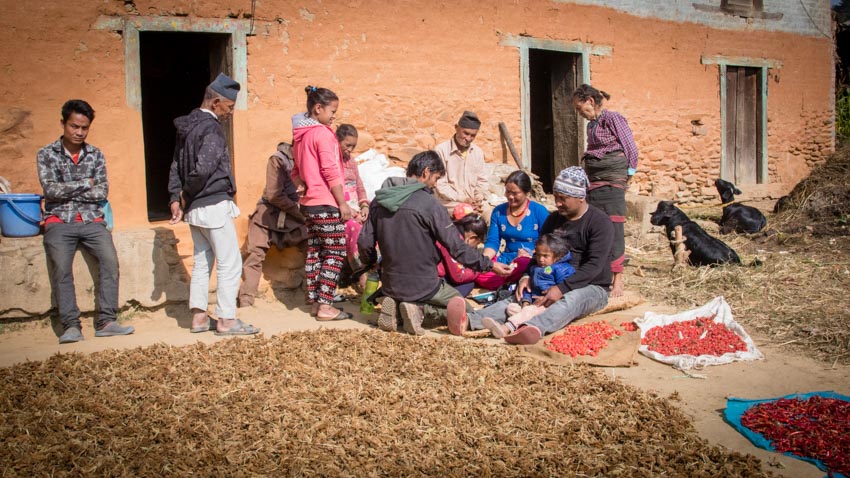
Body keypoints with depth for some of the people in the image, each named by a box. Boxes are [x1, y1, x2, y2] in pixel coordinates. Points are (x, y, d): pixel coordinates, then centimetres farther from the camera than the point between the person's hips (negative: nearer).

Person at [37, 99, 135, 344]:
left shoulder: (96, 155, 13)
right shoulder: (46, 154, 6)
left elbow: (102, 192, 2)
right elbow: (50, 189, -7)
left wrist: (67, 191, -4)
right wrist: (84, 184, -2)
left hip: (91, 220, 2)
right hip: (60, 222, -2)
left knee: (110, 260, -21)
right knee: (60, 268, -24)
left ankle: (106, 321, -19)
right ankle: (71, 325, -21)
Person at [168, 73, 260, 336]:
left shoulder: (186, 126, 13)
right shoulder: (211, 128, -16)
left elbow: (176, 166, 16)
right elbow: (203, 168, -27)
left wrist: (176, 198, 10)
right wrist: (186, 196, -11)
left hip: (195, 208, 9)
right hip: (214, 206, -9)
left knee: (202, 263, 15)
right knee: (230, 264, -1)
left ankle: (199, 317, 19)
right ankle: (226, 320, 2)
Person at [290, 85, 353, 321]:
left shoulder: (300, 134, 14)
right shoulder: (323, 133, -14)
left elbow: (296, 170, 21)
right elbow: (331, 173, -17)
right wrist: (343, 203, -14)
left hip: (309, 203, 9)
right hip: (326, 204, -9)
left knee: (314, 253, 12)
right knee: (335, 254, -3)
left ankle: (314, 302, 18)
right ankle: (325, 306, -5)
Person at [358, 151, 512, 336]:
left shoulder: (379, 200, 1)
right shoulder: (428, 203, -17)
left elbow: (364, 243, 5)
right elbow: (456, 247, -14)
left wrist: (370, 263, 28)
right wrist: (489, 264, -3)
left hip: (391, 284, 6)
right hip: (423, 285, -6)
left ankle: (394, 305, 3)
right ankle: (420, 309, -10)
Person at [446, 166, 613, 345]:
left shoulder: (600, 222, -10)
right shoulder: (554, 219, 11)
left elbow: (594, 264, -20)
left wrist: (562, 289, -30)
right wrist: (527, 277, -8)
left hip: (592, 287, -5)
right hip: (556, 285, 6)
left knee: (570, 300, -40)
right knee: (519, 298, -21)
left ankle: (533, 328, -70)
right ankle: (469, 320, -45)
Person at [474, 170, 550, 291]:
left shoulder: (539, 211, -2)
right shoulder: (498, 211, 10)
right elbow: (492, 241, 5)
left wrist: (530, 255, -22)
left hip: (531, 261, -3)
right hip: (507, 259, 4)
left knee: (524, 264, -42)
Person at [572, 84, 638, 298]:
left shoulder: (612, 118, -5)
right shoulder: (591, 125, 17)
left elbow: (631, 148, -7)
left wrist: (627, 175, -5)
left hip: (612, 182, -8)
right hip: (593, 183, 8)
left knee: (614, 230, -8)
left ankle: (617, 280, -5)